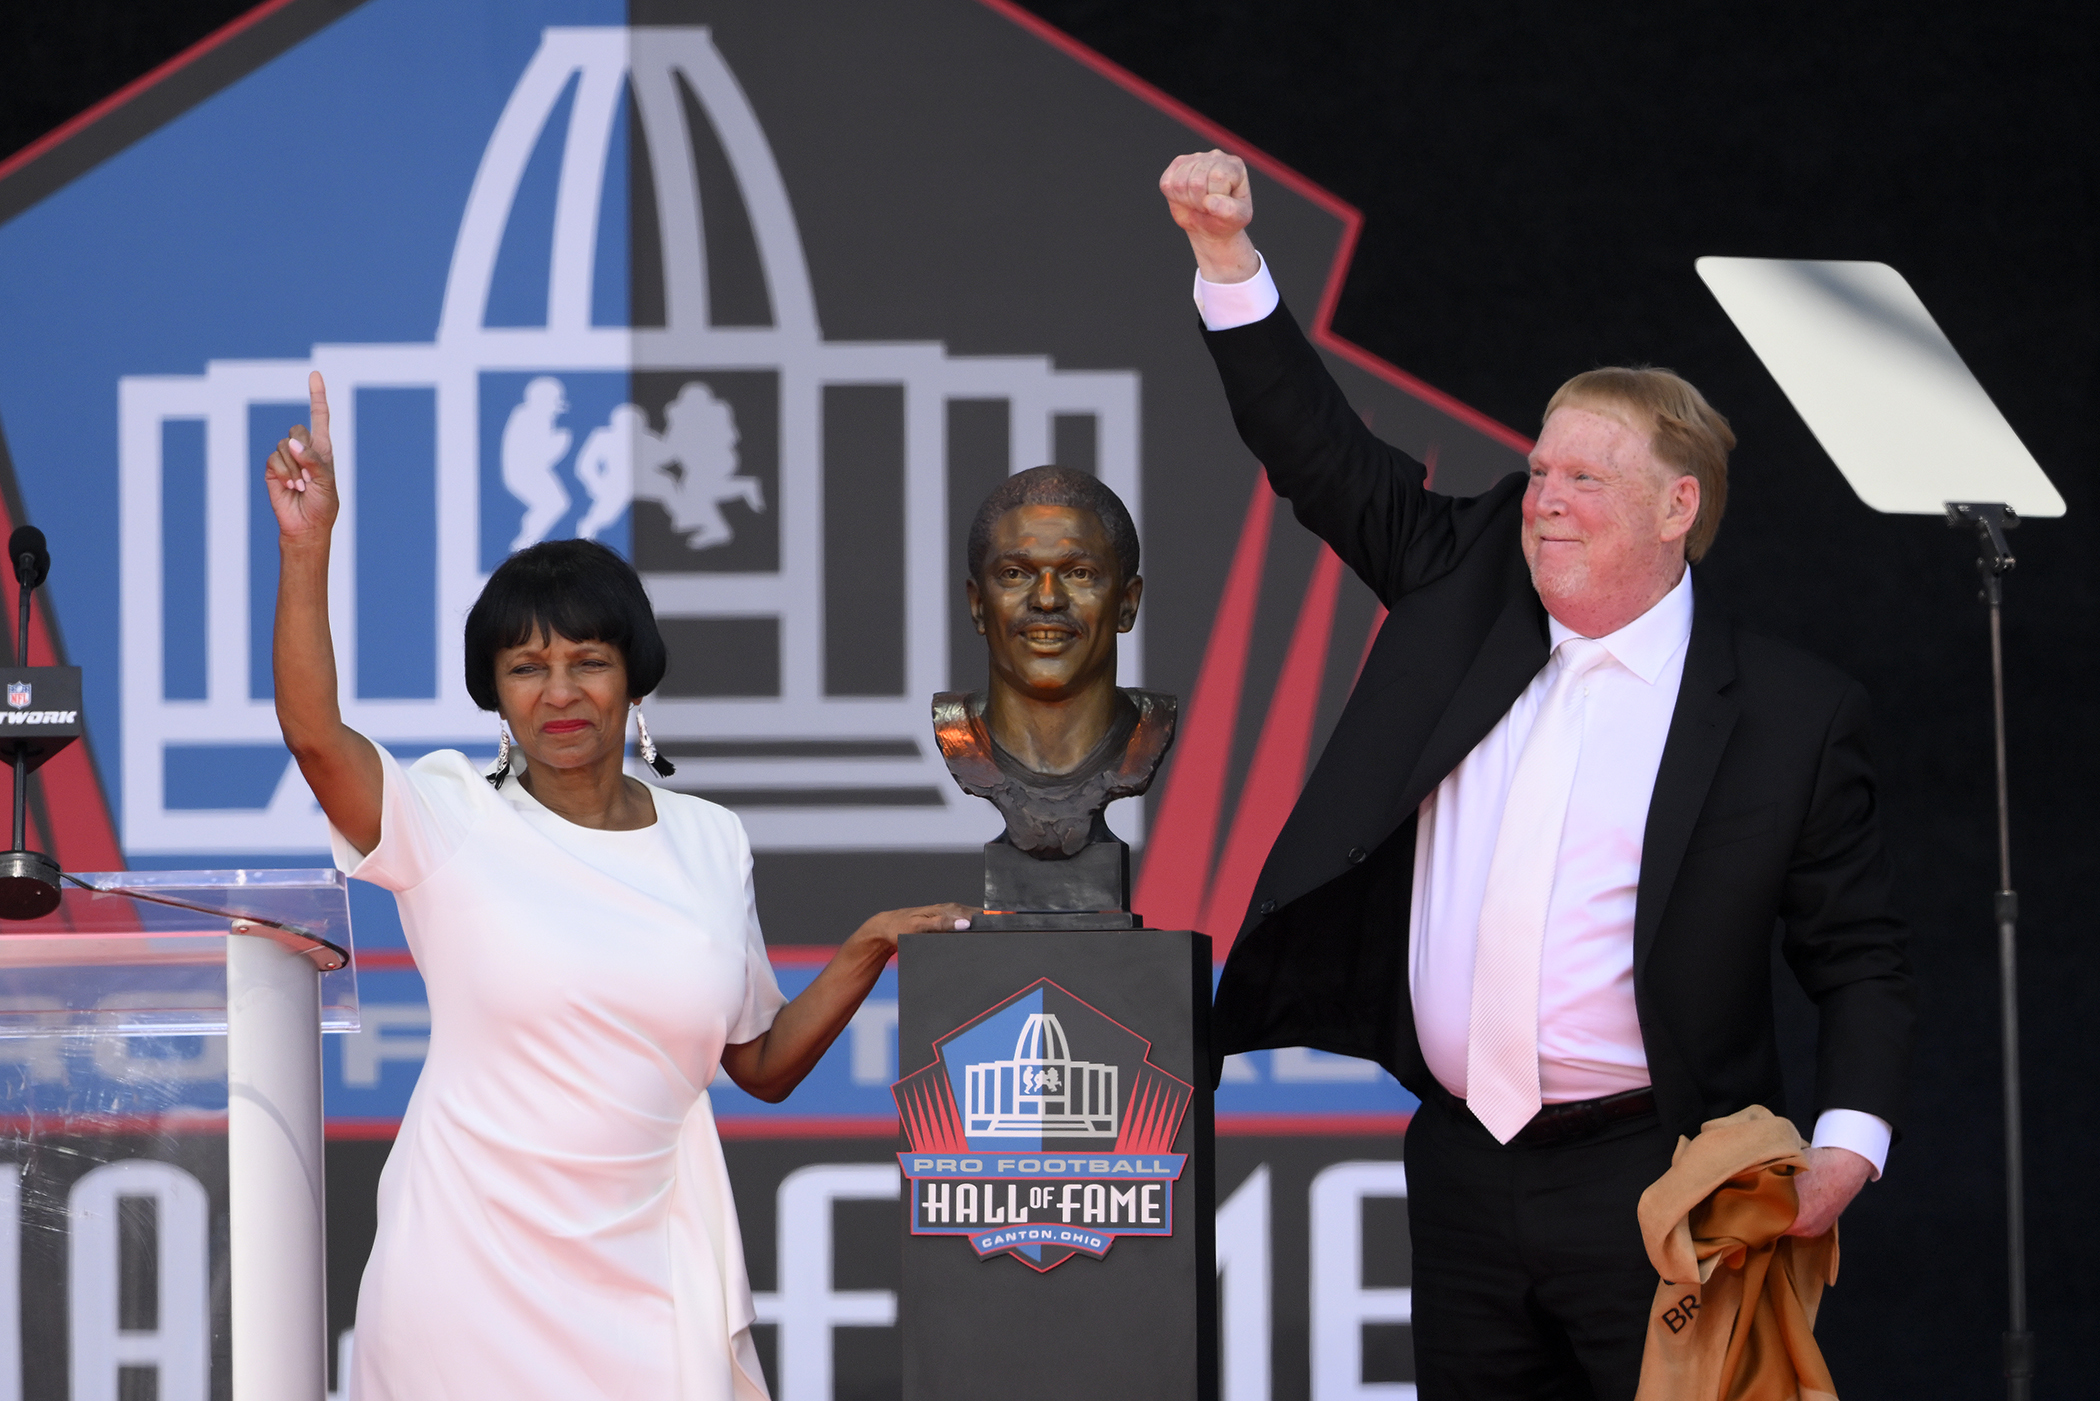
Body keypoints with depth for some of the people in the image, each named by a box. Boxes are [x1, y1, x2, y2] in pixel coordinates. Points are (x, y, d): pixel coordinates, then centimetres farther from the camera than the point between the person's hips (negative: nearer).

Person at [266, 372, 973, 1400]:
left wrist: (868, 952, -1)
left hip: (648, 1265, 3)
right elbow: (312, 732, -23)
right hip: (472, 1266, -3)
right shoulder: (451, 822, -4)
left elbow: (764, 1065, 13)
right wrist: (307, 546, -33)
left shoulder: (710, 844, 7)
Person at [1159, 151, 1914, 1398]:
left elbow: (1861, 961, -1)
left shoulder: (1792, 714, -4)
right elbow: (1330, 463, 10)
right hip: (1464, 1172, 5)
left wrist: (1847, 1146, -16)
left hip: (1648, 1191, -5)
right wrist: (1228, 253, 1)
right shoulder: (1469, 596, 9)